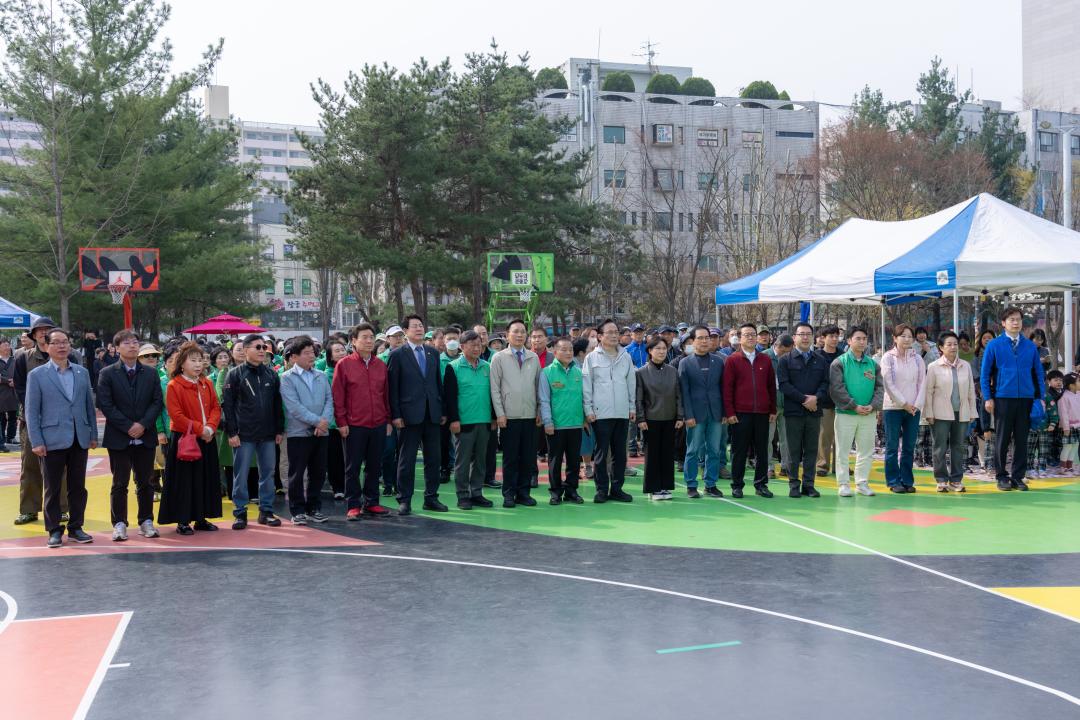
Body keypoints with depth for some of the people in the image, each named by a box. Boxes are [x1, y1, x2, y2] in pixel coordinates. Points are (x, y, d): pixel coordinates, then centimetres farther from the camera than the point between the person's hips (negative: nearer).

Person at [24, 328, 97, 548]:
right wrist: (36, 442, -9)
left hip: (80, 439, 3)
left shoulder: (82, 372, 10)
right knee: (53, 488, 5)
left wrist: (93, 435, 6)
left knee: (78, 486, 8)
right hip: (52, 440, -3)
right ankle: (54, 530, 15)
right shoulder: (37, 375, 0)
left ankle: (76, 527, 18)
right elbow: (31, 411, -2)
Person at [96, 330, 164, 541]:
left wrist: (143, 424, -12)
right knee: (120, 483, 3)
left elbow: (158, 402, 3)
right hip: (119, 438, -3)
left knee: (145, 482, 8)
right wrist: (128, 427, -14)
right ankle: (119, 524, 9)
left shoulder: (151, 373, 9)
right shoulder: (107, 374, 0)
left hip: (145, 436, 3)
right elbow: (105, 405, -7)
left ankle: (146, 521, 17)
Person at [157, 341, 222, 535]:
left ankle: (201, 519, 20)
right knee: (184, 481, -1)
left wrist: (210, 427, -11)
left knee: (206, 479, 9)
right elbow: (176, 415, -15)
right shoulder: (174, 386, -9)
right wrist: (199, 429, -17)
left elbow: (216, 408, 7)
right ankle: (182, 521, 7)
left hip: (206, 439, 6)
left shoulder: (207, 384, 10)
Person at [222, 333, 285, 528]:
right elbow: (227, 405, -4)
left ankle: (266, 511, 16)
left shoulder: (271, 374, 10)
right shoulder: (235, 374, -1)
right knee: (240, 475, 1)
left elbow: (278, 404, 13)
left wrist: (280, 430, 8)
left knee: (268, 473, 7)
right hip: (243, 435, -4)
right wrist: (232, 432, -10)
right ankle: (240, 513, 10)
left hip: (268, 434, 4)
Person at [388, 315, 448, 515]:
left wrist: (443, 410, 10)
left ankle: (431, 498, 18)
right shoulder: (398, 355, -2)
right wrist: (396, 415, -10)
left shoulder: (433, 353, 12)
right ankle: (404, 500, 9)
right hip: (410, 414, -4)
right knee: (407, 459, 2)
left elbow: (439, 383, 14)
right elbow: (393, 387, -4)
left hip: (432, 413, 5)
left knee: (434, 458, 8)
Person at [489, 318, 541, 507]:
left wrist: (540, 410, 6)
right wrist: (500, 413, -7)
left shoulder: (534, 357, 10)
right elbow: (494, 388, 0)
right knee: (510, 457, 1)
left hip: (530, 415, 3)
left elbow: (539, 385, 12)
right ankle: (509, 494, 9)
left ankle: (523, 493, 14)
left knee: (528, 457, 5)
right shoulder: (499, 357, 2)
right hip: (509, 416, -3)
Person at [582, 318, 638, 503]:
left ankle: (616, 488, 16)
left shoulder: (626, 356, 11)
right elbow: (586, 386, 0)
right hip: (600, 413, -4)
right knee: (601, 453, 0)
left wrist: (632, 407, 11)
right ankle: (602, 489, 7)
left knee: (620, 453, 8)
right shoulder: (592, 358, 1)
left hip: (622, 413, 4)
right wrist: (588, 409, -6)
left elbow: (631, 383, 15)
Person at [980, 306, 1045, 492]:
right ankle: (1002, 476, 13)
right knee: (1002, 439, 3)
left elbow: (1038, 372, 12)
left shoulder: (1030, 346, 7)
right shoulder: (994, 345, 0)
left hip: (1026, 399, 2)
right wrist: (987, 398, -4)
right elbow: (985, 373, 2)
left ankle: (1018, 477, 15)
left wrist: (1040, 397, 6)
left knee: (1022, 440, 6)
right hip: (1003, 398, -2)